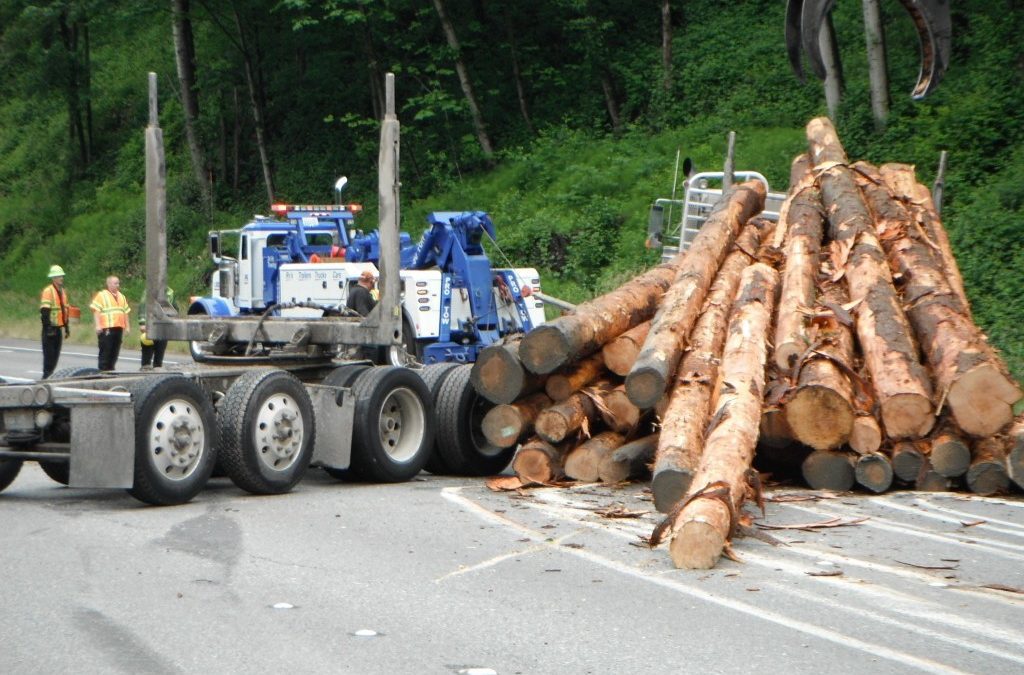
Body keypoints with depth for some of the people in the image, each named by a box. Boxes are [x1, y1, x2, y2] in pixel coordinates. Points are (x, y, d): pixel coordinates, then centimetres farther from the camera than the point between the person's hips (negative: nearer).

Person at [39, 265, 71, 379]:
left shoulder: (63, 291, 14)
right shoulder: (48, 291, -14)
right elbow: (44, 311, -19)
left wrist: (67, 327, 18)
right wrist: (48, 327, -23)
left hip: (59, 327, 8)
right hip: (51, 327, -8)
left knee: (56, 353, 11)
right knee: (49, 353, -6)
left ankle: (50, 375, 18)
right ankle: (46, 376, -2)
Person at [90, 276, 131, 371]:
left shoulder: (121, 297, 20)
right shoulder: (101, 295, -1)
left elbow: (125, 312, 23)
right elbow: (96, 310, -8)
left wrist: (127, 326, 17)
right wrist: (98, 325, -16)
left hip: (118, 328, 6)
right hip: (106, 328, -6)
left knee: (115, 351, 8)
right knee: (105, 351, -6)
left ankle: (110, 369, 15)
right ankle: (103, 370, -2)